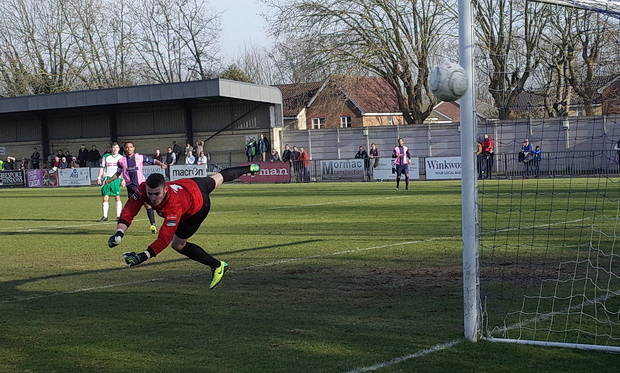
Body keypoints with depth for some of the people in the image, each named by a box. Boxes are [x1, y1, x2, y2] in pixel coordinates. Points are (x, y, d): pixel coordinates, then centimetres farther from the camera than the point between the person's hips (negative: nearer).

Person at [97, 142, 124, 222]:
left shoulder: (121, 158, 8)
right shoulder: (106, 157, 9)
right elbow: (102, 168, 12)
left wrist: (123, 179, -1)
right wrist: (99, 178, 4)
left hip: (116, 179, -1)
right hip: (107, 179, 1)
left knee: (117, 197, -4)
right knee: (105, 198, -3)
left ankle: (118, 215, 2)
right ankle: (105, 216, 2)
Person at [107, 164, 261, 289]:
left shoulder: (174, 207, -50)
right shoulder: (143, 189, -37)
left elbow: (165, 238, -54)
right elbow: (129, 210, -40)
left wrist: (143, 256, -64)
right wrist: (119, 232, -56)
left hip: (199, 206, -6)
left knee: (177, 243, -1)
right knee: (217, 179, 31)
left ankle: (217, 266, 18)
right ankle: (249, 169, 63)